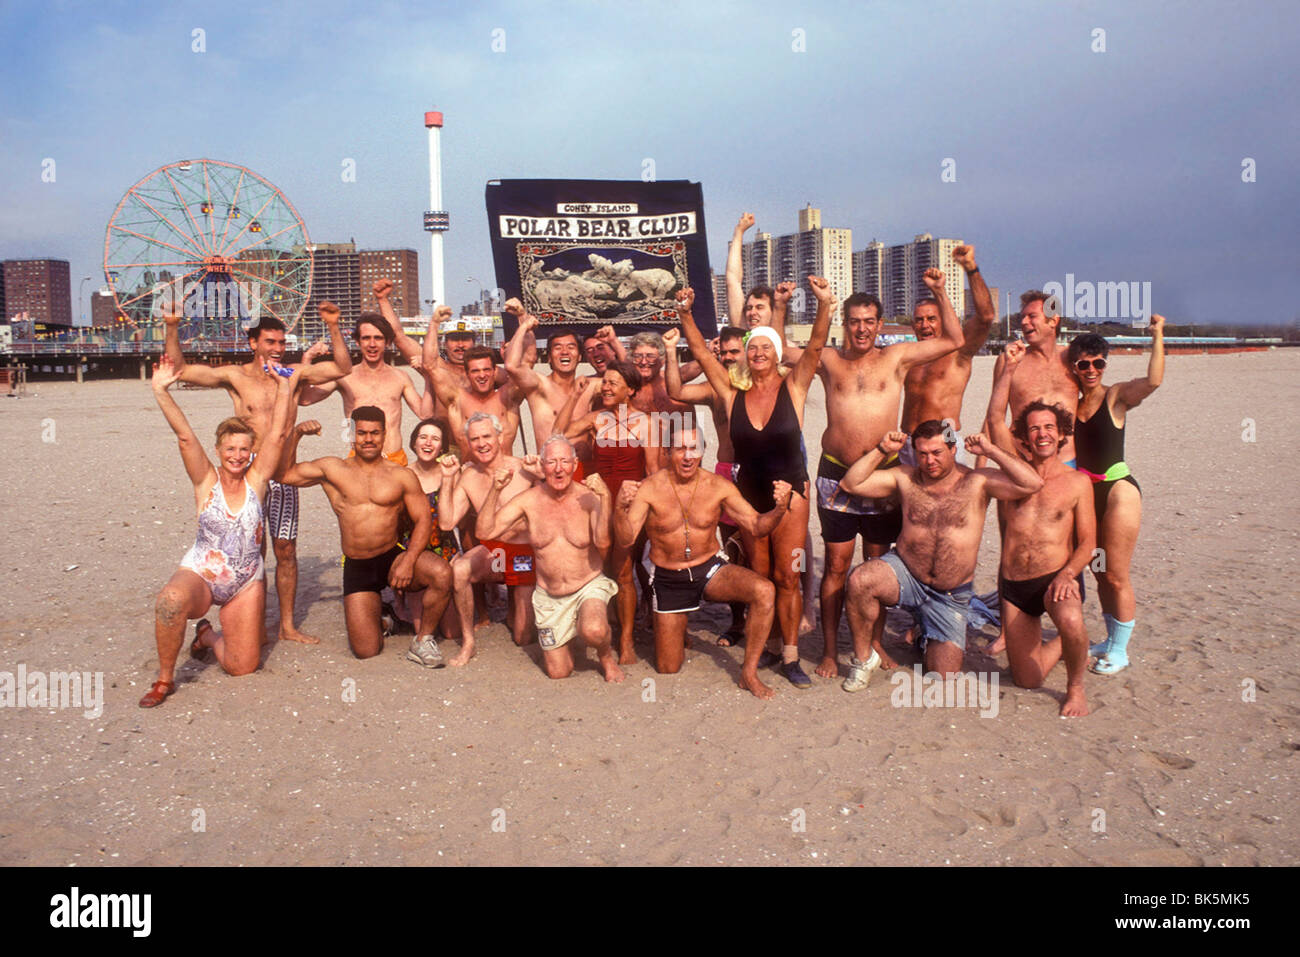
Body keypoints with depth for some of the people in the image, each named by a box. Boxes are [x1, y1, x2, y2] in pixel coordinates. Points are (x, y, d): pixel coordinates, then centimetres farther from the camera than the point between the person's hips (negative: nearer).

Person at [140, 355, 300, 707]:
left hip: (246, 583, 2)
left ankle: (209, 636, 35)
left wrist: (285, 385, -7)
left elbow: (276, 433, -6)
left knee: (242, 667, 0)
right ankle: (165, 679, -15)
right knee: (171, 600, -39)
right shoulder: (206, 480, -4)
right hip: (200, 574, -2)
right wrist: (161, 391, -27)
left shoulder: (256, 479, -1)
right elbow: (185, 436, -17)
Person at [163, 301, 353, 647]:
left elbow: (343, 368, -1)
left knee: (286, 551, 6)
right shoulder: (236, 376, 1)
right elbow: (179, 369, -3)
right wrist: (172, 328, -13)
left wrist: (333, 328, -10)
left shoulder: (294, 374, 5)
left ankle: (287, 625, 16)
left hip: (283, 475, 2)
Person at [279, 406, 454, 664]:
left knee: (442, 574, -33)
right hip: (357, 567, 1)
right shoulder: (333, 469, 5)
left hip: (394, 556, -1)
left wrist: (409, 560, -16)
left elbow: (423, 520, -2)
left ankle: (423, 640, -9)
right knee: (366, 650, -7)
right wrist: (295, 434, -6)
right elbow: (284, 474, 5)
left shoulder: (402, 475, 1)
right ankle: (377, 611, 30)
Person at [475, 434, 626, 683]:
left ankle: (606, 656, 2)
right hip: (549, 597, 3)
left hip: (589, 587, -2)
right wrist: (495, 491, -23)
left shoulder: (589, 497, -13)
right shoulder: (529, 501, -7)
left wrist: (605, 497, -36)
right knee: (559, 673, 7)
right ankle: (565, 637, 42)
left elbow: (603, 542, -28)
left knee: (593, 632, -35)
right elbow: (485, 532, -13)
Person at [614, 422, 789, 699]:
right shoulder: (649, 488, -15)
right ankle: (678, 633, 43)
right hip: (669, 580, -1)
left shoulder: (718, 486, -9)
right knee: (667, 670, 6)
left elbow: (757, 527, -8)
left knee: (764, 591, -29)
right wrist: (620, 507, -41)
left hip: (711, 570, 1)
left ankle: (749, 673, -12)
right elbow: (625, 540, -21)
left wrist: (779, 509, -28)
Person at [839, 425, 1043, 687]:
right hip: (905, 575, 0)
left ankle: (928, 642, 35)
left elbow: (1033, 483, -19)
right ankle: (863, 657, -10)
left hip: (950, 596, 0)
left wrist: (991, 450, -16)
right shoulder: (906, 479, 0)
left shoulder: (976, 482, -6)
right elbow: (850, 484, -3)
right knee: (859, 579, -34)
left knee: (945, 674, -4)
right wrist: (882, 451, -9)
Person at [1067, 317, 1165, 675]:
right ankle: (1110, 640, 30)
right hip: (1086, 491, 6)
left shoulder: (1117, 396, -8)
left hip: (1118, 489, -6)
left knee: (1116, 576, -1)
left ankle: (1119, 651, 12)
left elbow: (1153, 381, -26)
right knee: (1100, 573, 16)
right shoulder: (1072, 402, 8)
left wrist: (1157, 338, -30)